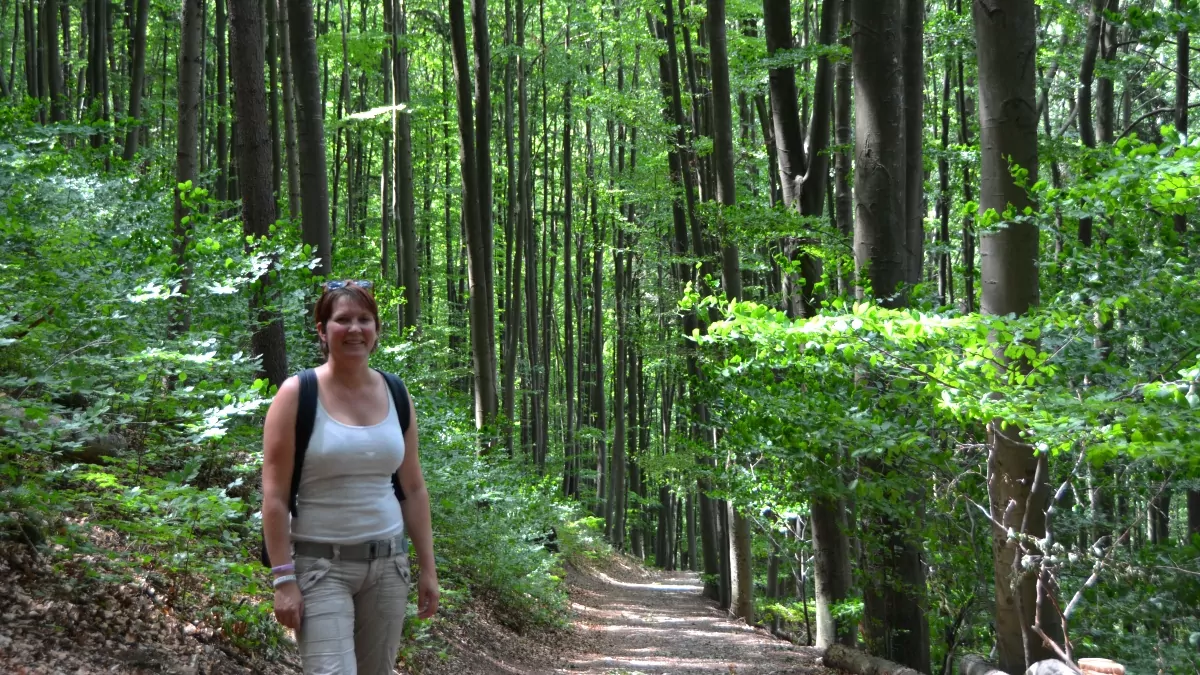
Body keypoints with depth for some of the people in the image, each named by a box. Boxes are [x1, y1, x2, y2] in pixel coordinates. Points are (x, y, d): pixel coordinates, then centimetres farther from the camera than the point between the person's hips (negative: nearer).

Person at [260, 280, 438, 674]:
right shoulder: (297, 395, -8)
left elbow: (414, 490, 11)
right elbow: (274, 497, -10)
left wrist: (427, 568, 8)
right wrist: (284, 579, -15)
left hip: (388, 562, 5)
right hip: (321, 563, -5)